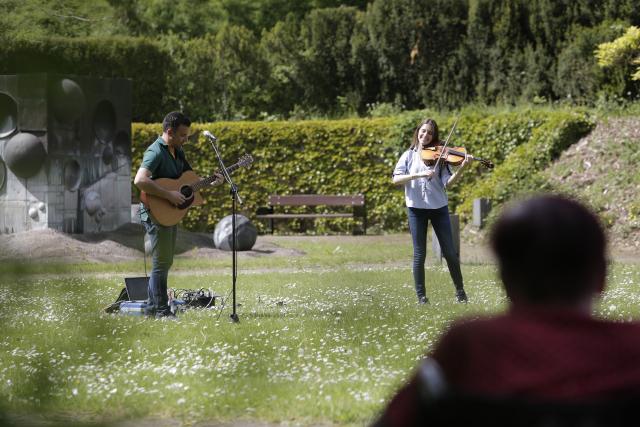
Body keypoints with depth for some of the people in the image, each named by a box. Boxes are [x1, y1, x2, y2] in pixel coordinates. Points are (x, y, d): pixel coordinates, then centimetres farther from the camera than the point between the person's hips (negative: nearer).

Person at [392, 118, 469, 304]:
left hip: (439, 207, 1)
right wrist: (419, 174, -19)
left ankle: (460, 290, 16)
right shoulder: (409, 155, 5)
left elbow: (447, 183, -4)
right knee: (419, 254, 2)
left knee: (450, 251, 3)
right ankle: (421, 295, 10)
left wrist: (461, 168, -19)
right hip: (416, 207, -1)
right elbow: (396, 179, -7)